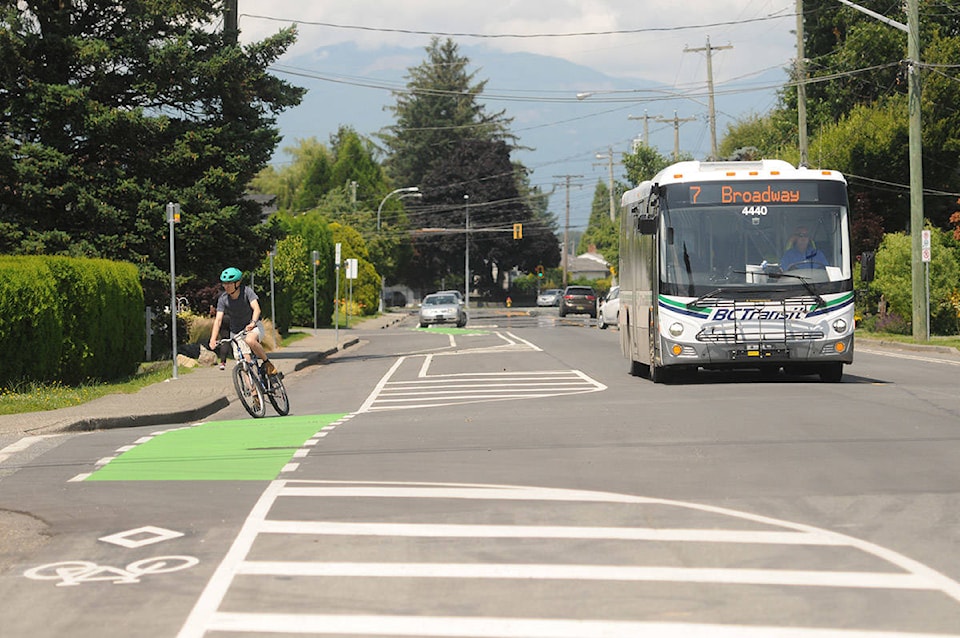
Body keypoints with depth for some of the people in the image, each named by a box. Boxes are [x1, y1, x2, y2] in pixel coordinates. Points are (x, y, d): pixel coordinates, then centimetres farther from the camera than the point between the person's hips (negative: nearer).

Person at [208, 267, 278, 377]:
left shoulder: (247, 291, -17)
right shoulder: (223, 299, -12)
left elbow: (256, 308, -29)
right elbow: (218, 320, -18)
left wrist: (253, 323, -50)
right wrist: (213, 340, -32)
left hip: (253, 326, -3)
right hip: (236, 331, 3)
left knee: (250, 340, -35)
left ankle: (267, 363, -14)